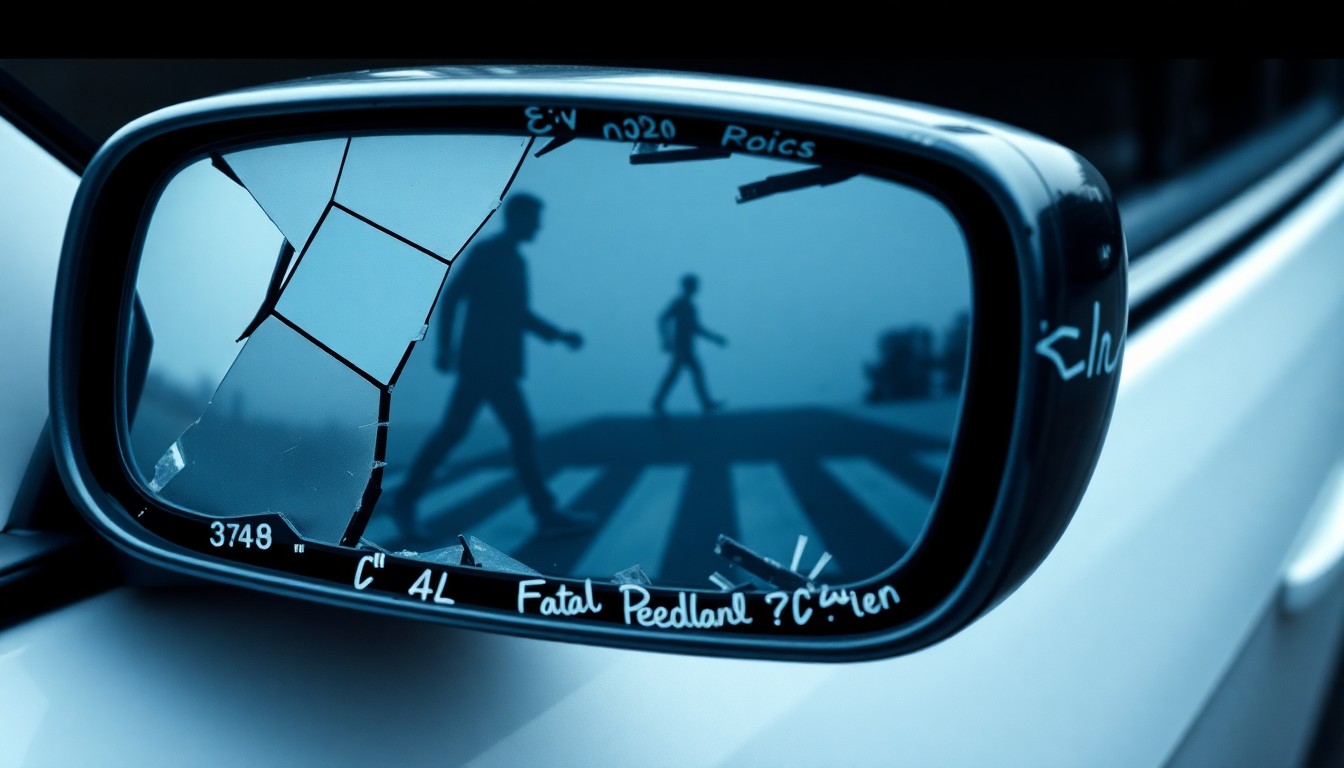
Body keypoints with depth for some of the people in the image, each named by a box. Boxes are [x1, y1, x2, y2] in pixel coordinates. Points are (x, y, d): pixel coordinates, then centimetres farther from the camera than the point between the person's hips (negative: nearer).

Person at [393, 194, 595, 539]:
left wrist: (559, 335, 15)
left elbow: (517, 314, 23)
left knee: (453, 432, 9)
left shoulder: (515, 261, 18)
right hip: (484, 361, -9)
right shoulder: (484, 252, -7)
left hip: (494, 363, 9)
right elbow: (451, 296, -12)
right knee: (522, 431, -9)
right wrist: (445, 346, -17)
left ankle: (407, 498, 14)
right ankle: (546, 514, -6)